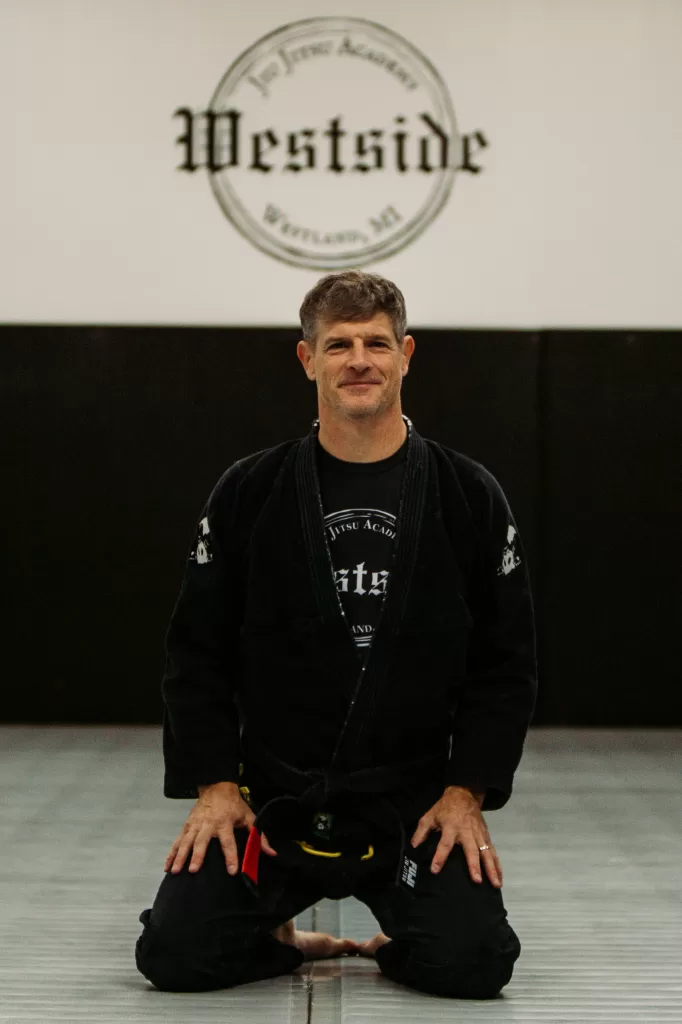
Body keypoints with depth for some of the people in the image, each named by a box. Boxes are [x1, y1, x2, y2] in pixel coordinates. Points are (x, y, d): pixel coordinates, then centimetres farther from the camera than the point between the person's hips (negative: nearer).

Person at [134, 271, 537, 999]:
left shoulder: (469, 497, -1)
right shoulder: (248, 493, 0)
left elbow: (506, 663, 2)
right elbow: (197, 652, 3)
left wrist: (466, 792, -7)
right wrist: (214, 784, -6)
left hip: (415, 804, 0)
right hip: (269, 802, 1)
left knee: (472, 963, -20)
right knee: (175, 956, -15)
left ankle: (397, 943, 17)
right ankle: (281, 939, 19)